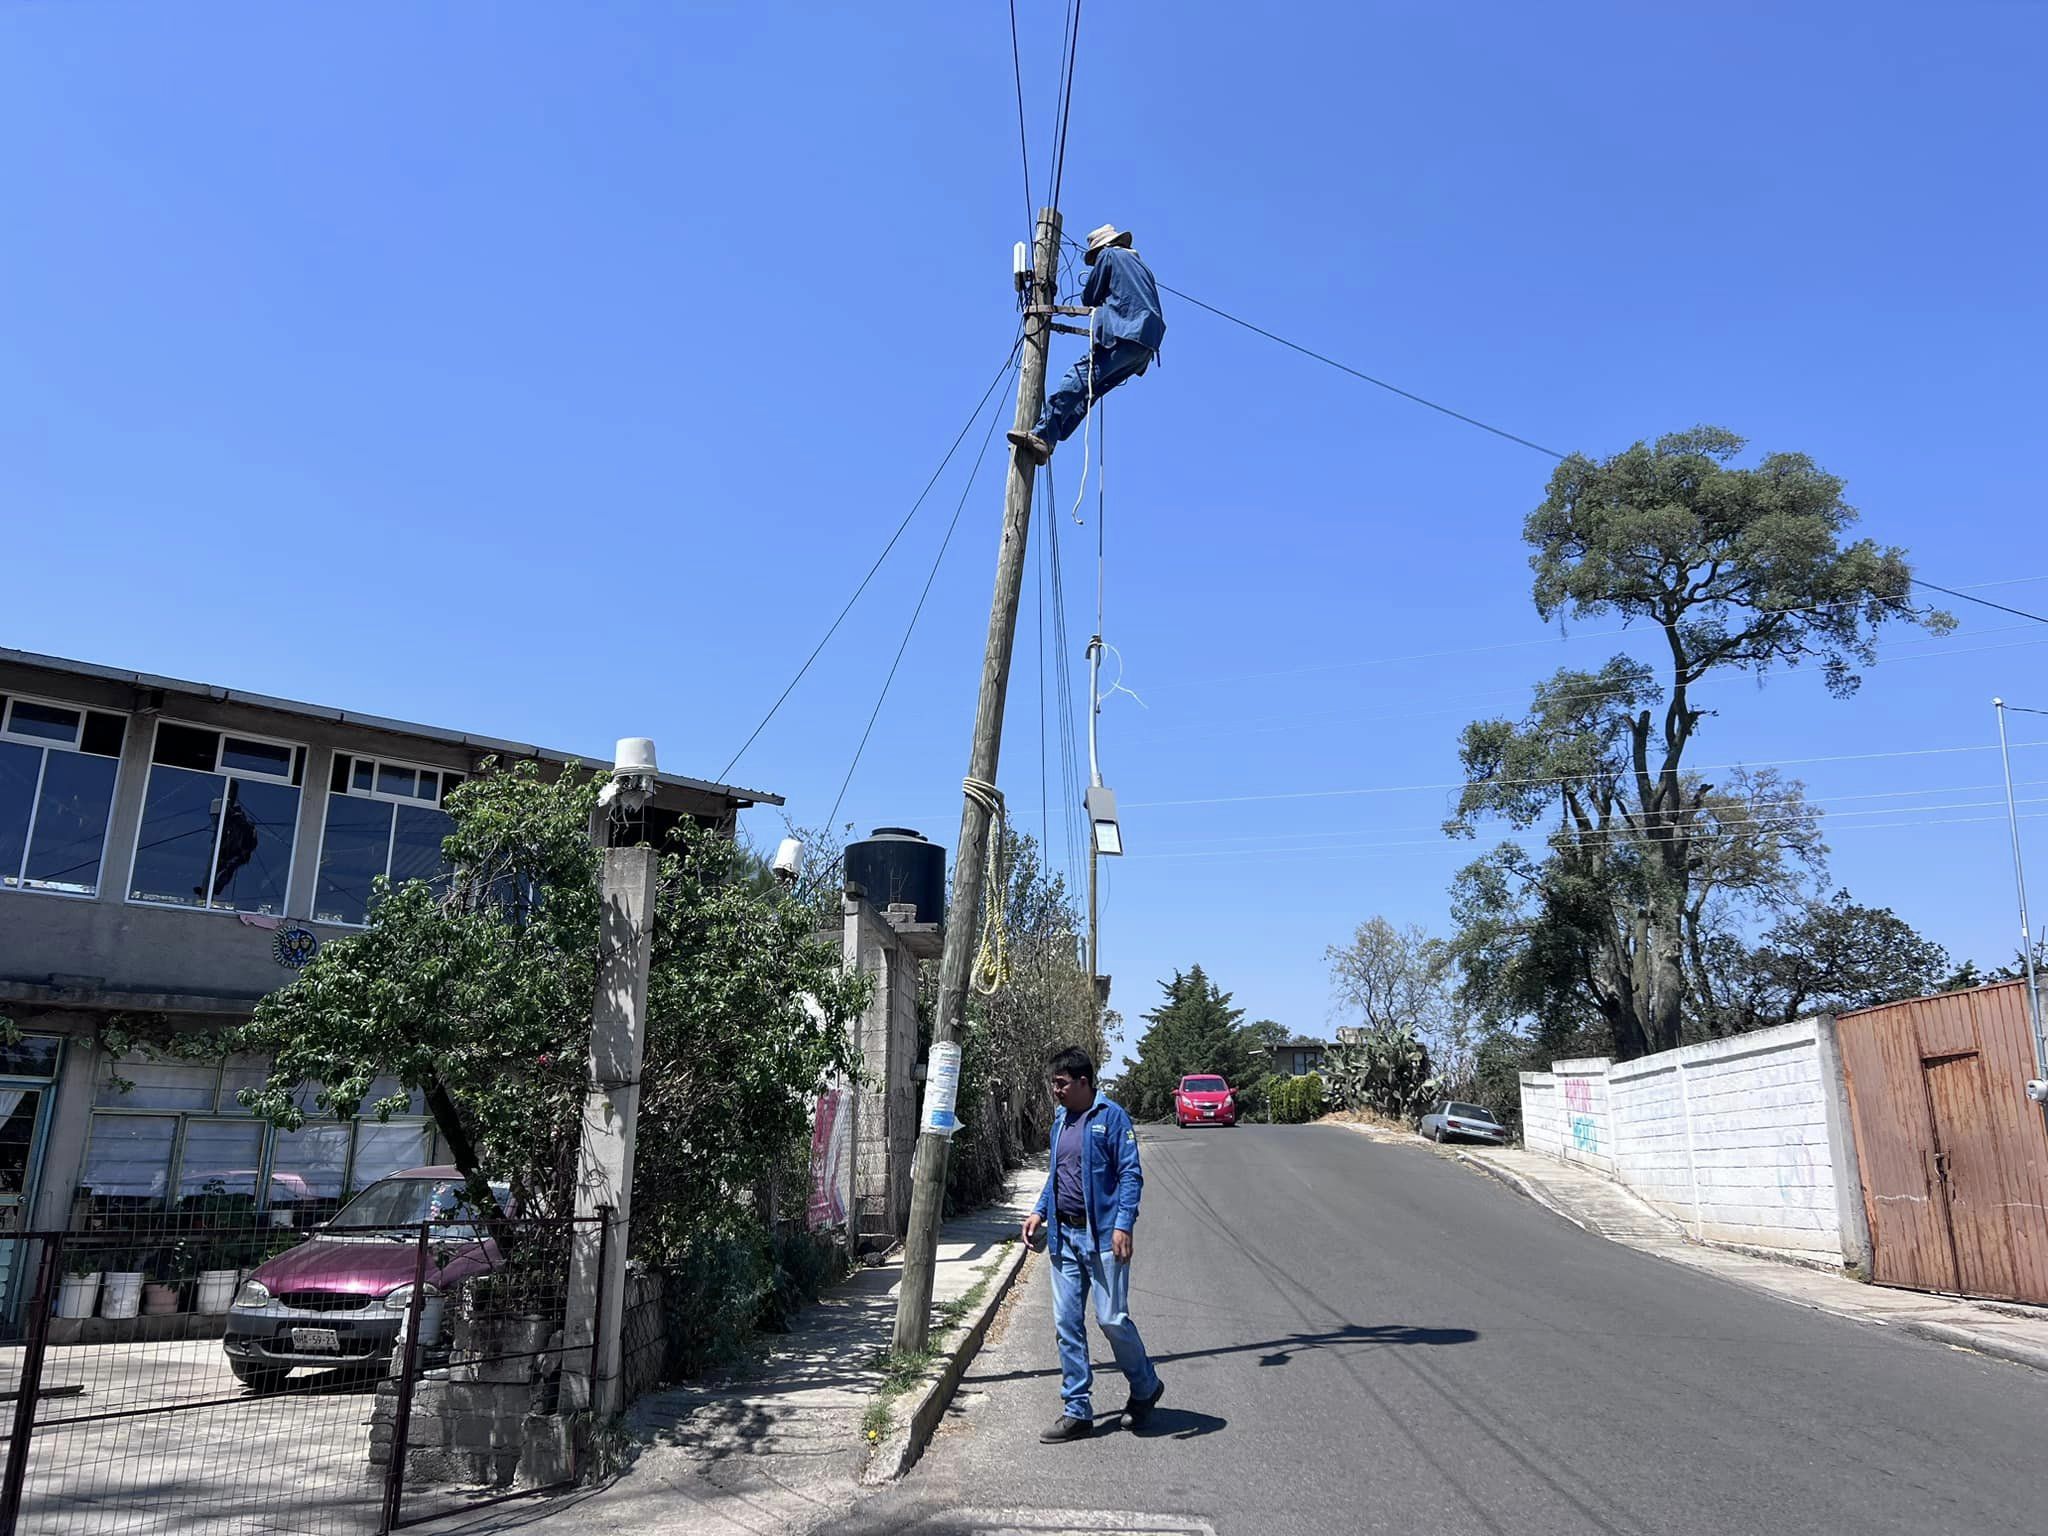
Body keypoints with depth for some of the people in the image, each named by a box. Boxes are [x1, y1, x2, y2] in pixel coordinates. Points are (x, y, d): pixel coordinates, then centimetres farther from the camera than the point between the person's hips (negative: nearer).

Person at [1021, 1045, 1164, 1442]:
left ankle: (1146, 1387, 23)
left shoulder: (1111, 1116, -9)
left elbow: (1131, 1174, -12)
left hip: (1101, 1236, -7)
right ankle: (1077, 1410, 17)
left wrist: (1123, 1225, -20)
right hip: (1064, 1235, 7)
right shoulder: (1060, 1119, 13)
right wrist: (1039, 1211, 12)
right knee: (1066, 1323, 7)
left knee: (1112, 1318, -3)